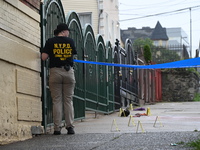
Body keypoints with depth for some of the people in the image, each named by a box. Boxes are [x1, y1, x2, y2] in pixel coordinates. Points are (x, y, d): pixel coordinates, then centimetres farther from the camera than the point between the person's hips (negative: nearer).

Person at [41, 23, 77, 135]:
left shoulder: (51, 41, 0)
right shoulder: (70, 41, 5)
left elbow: (44, 57, -4)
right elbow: (73, 55, 12)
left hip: (55, 72, -1)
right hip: (68, 71, 1)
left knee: (57, 101, 1)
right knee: (68, 100, 7)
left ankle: (57, 128, -2)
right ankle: (70, 127, 2)